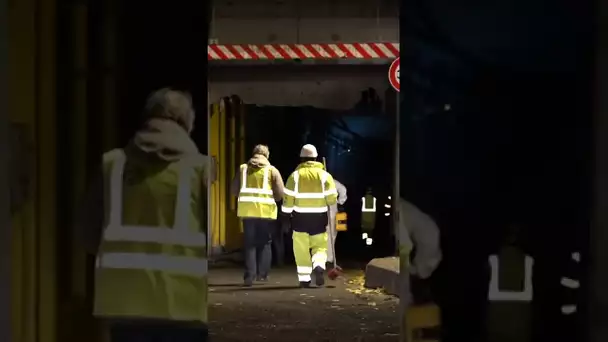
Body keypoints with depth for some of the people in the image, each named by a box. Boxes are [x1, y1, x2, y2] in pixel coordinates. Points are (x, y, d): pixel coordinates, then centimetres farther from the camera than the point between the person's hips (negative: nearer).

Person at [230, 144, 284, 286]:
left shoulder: (243, 168, 10)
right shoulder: (272, 170, 3)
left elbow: (234, 189, 8)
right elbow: (280, 192, -4)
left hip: (247, 210, 2)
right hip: (266, 211, -1)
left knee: (249, 244, 6)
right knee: (265, 243, 12)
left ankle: (249, 276, -1)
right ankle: (262, 274, 10)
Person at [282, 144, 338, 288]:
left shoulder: (295, 175, -2)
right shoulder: (324, 175, -1)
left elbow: (288, 198, -4)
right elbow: (332, 198, -5)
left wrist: (286, 214, 6)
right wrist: (328, 202, 16)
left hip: (300, 217, -1)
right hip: (319, 217, 1)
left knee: (302, 249, 6)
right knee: (320, 246, 11)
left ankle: (304, 279, 5)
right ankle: (319, 266, -16)